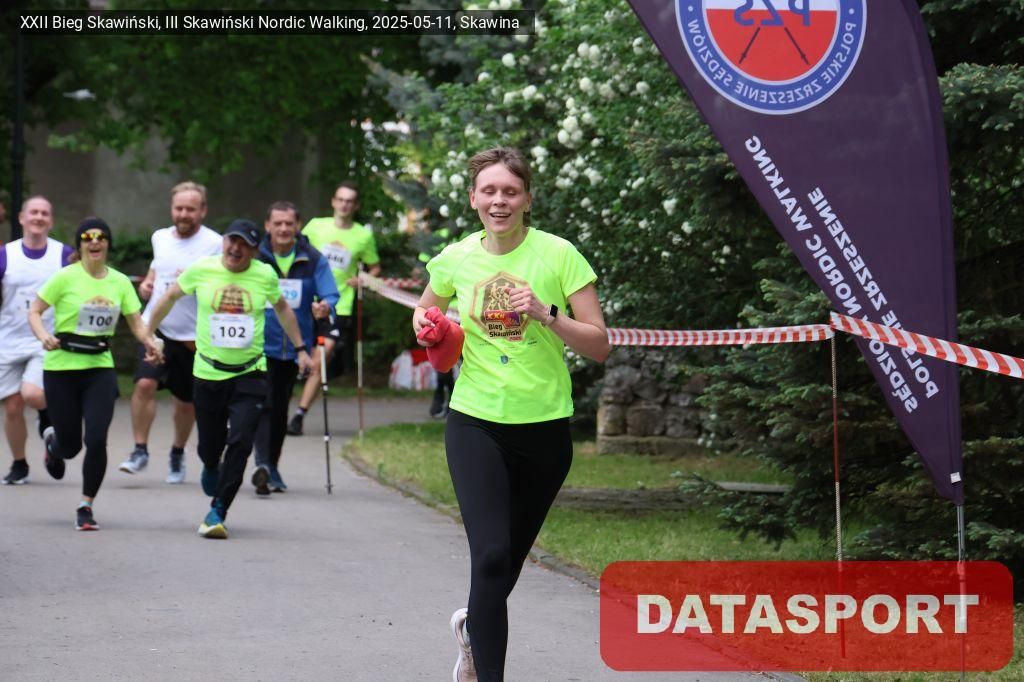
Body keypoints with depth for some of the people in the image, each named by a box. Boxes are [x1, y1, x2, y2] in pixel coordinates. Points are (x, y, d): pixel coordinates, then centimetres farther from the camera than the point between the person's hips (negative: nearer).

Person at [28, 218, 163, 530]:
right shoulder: (66, 277, -8)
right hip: (61, 367, -2)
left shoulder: (120, 282, 4)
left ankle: (86, 506, 4)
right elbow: (34, 311, -4)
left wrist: (149, 342, -14)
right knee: (70, 445, 5)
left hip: (100, 368, 2)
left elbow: (135, 321, 7)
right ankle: (53, 446, 45)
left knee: (96, 440, -12)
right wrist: (44, 336, -23)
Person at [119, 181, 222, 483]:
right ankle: (140, 450, -8)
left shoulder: (214, 244, -7)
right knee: (145, 383, -18)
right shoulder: (160, 237, 9)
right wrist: (146, 283, 8)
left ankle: (178, 452, 33)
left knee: (186, 400, 10)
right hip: (156, 326, 3)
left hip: (192, 334, -3)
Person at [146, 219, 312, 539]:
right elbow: (170, 297, 12)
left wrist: (300, 349, 22)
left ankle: (217, 512, -9)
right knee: (210, 445, 8)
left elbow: (282, 308, 18)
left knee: (240, 442, -15)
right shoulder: (201, 270, -4)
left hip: (250, 374, 0)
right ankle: (211, 468, 47)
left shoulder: (265, 275, -2)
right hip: (207, 372, 0)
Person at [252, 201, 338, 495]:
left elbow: (330, 294, -7)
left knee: (280, 408, 14)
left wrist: (325, 307, -31)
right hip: (260, 346, -3)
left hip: (294, 347, 3)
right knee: (264, 405, -17)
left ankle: (271, 468, 27)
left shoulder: (313, 260, 0)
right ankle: (263, 465, -26)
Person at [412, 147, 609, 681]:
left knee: (509, 561, 15)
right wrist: (428, 326, -1)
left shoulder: (558, 255, -7)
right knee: (491, 555, -17)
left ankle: (474, 626, 48)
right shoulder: (457, 258, 0)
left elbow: (599, 346, -8)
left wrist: (546, 314, -23)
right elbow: (428, 310, 22)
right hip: (475, 423, 0)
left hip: (544, 427, 0)